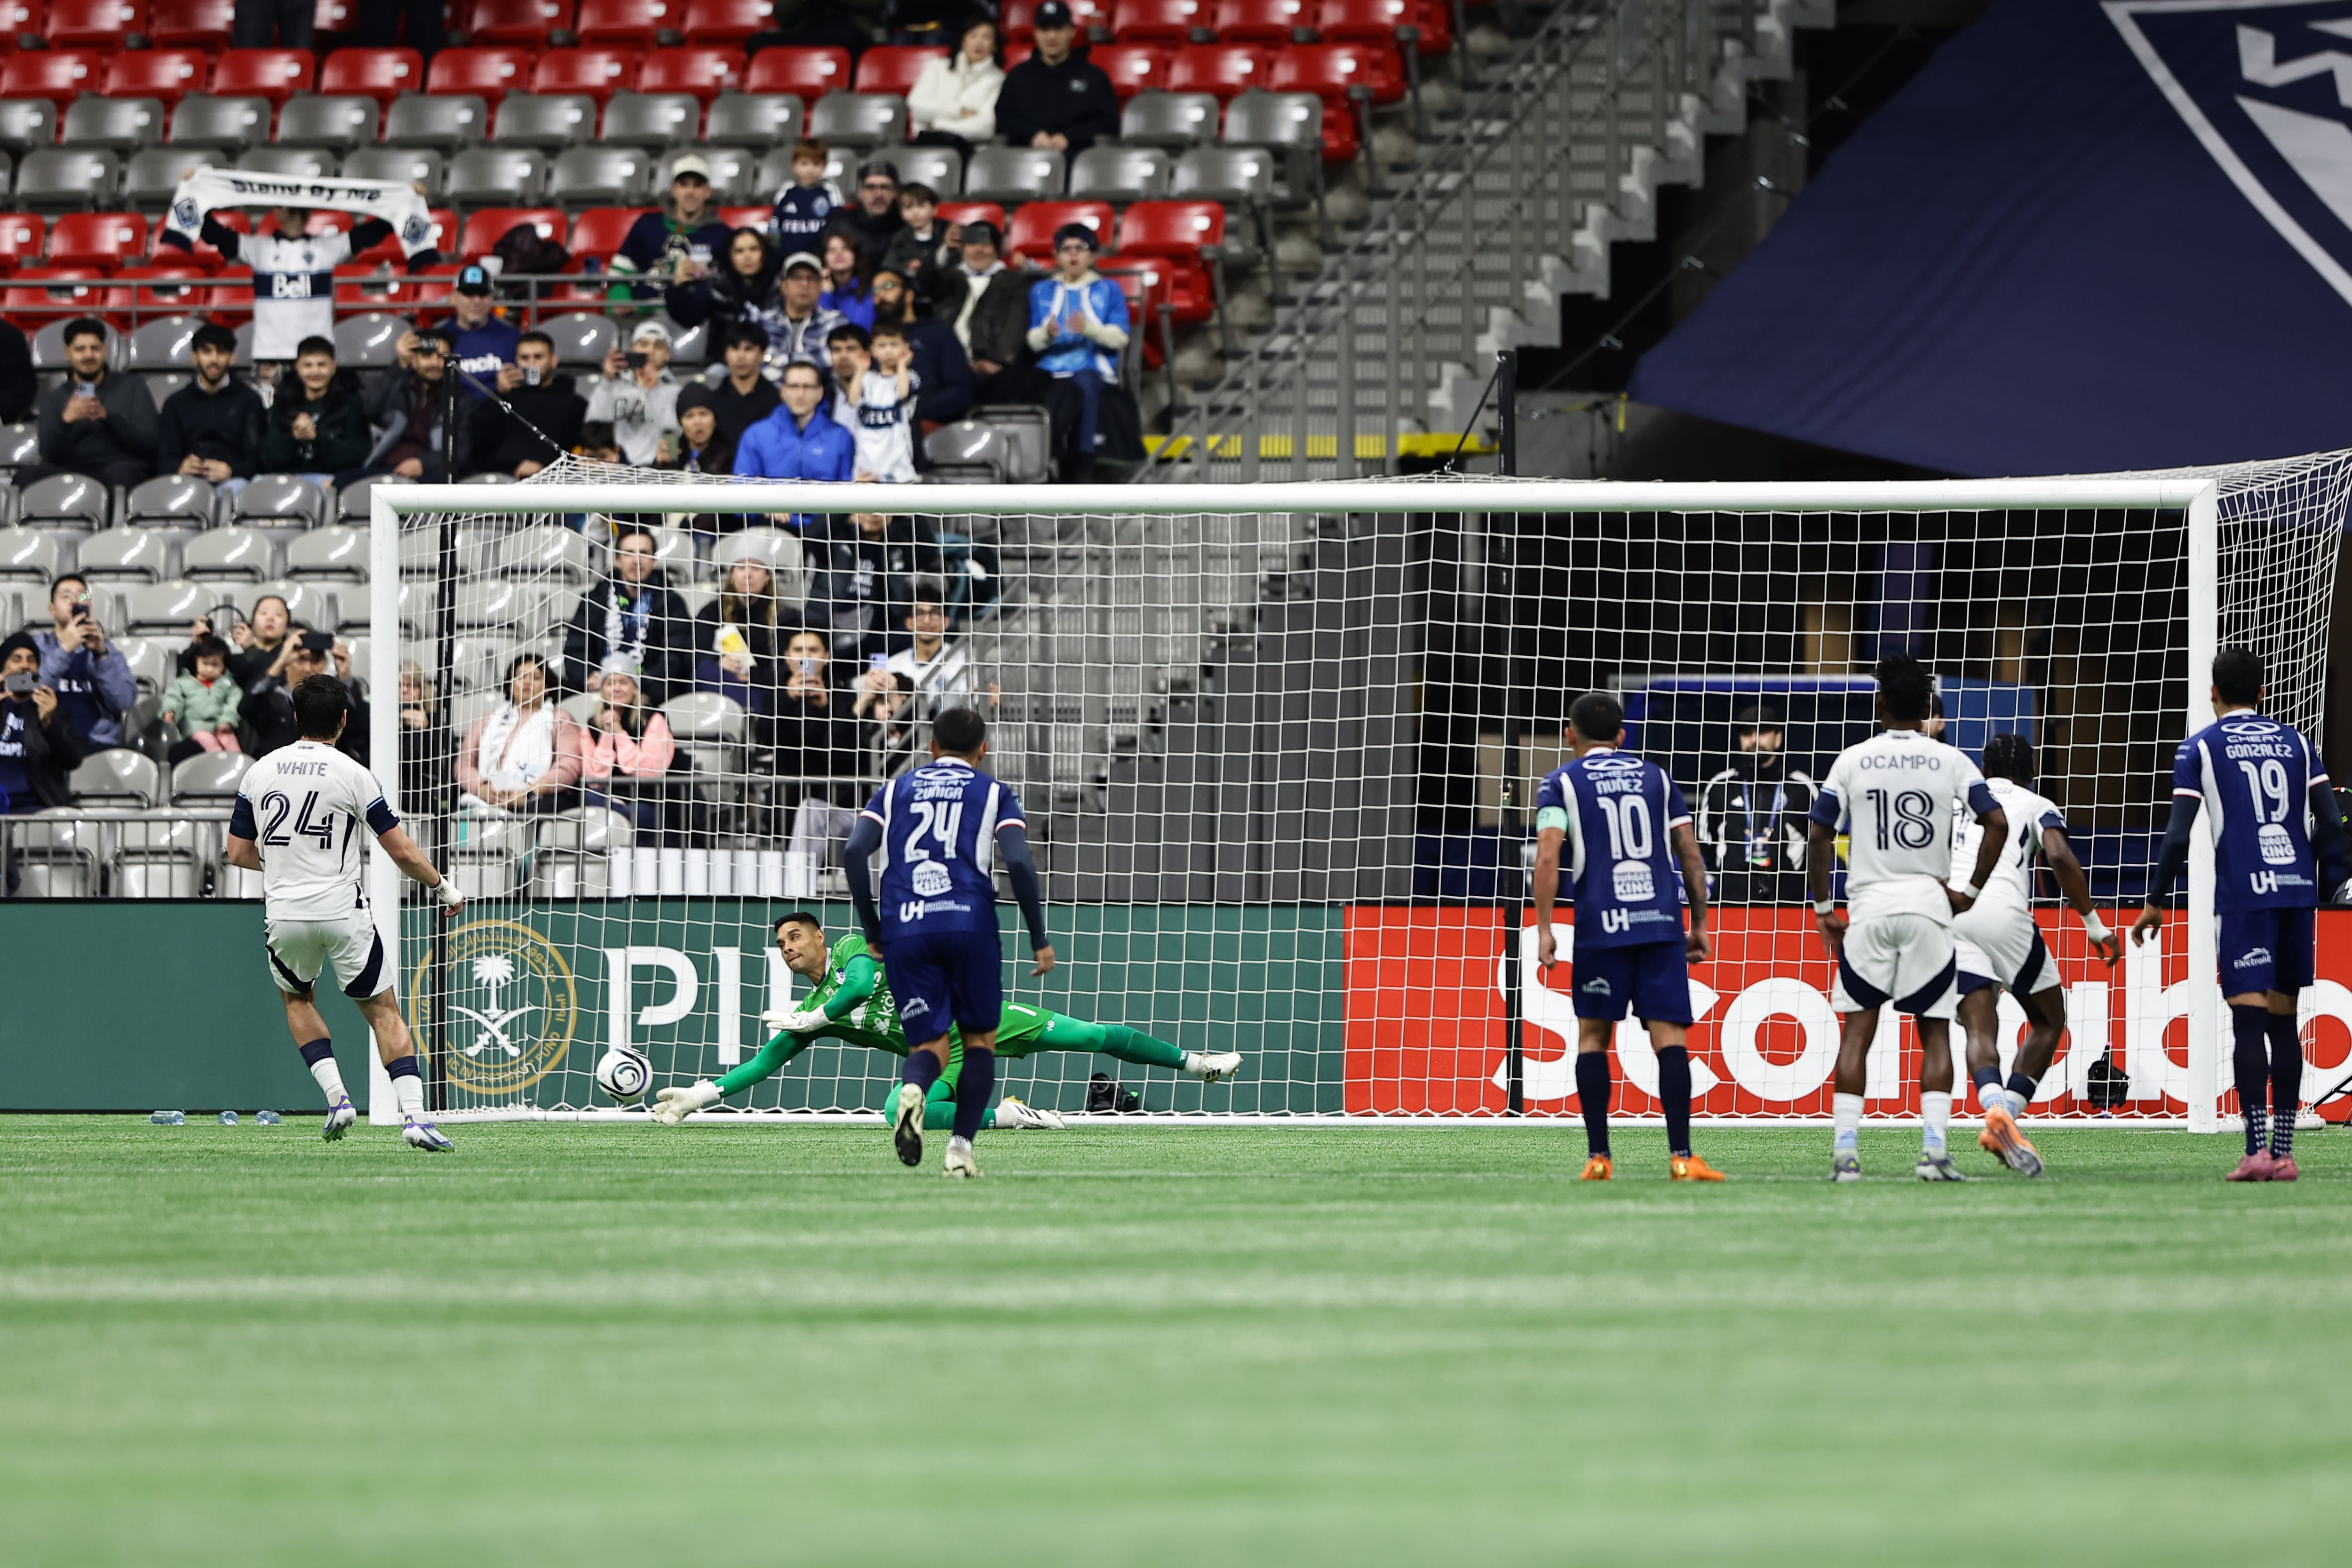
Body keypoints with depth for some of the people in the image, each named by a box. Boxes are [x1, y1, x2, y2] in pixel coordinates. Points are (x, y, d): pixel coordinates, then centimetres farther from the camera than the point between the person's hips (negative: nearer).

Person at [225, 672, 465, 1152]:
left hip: (284, 914, 3)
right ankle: (414, 1116, -8)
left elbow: (239, 852, 11)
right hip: (343, 912, -3)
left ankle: (336, 1096, 11)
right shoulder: (352, 775, -7)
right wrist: (444, 888, 11)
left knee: (296, 998, 28)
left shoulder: (260, 772, 4)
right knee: (384, 1011, 6)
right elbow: (402, 851, -5)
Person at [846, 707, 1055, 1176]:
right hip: (970, 923, -1)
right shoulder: (994, 794, 13)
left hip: (904, 931, 2)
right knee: (980, 1039, 14)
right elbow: (1019, 864, -3)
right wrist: (1040, 939, 5)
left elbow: (856, 853, 5)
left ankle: (913, 1088, -30)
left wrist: (872, 929, 13)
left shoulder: (896, 790, 19)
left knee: (930, 1045, 6)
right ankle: (961, 1147, -2)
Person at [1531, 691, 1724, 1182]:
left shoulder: (1561, 783, 7)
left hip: (1601, 925, -2)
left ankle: (1598, 1156, 7)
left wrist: (1544, 929, -4)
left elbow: (1548, 858, -6)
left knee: (1593, 1034, 11)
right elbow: (1690, 854, 13)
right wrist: (1700, 922, 19)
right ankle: (1681, 1155, -14)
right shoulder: (1655, 776, 17)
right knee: (1669, 1034, -3)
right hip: (1661, 921, 2)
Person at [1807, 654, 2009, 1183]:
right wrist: (1971, 890, 3)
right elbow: (1997, 823, -6)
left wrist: (1823, 909, 10)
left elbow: (1820, 837, 0)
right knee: (1935, 1031, 7)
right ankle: (1934, 1149, -5)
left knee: (1858, 1030, 6)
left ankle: (1845, 1150, -2)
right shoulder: (1950, 762, 3)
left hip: (1869, 903, 0)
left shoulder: (1852, 762, 3)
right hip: (1929, 904, 0)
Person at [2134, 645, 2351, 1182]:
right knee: (2284, 1021, 10)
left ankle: (2257, 1149, -15)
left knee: (2248, 1018, -6)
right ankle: (2283, 1152, 8)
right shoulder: (2296, 743, 14)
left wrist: (2155, 902, 5)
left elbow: (2179, 834, -2)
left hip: (2244, 895, -4)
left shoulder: (2200, 748, 4)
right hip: (2299, 890, 4)